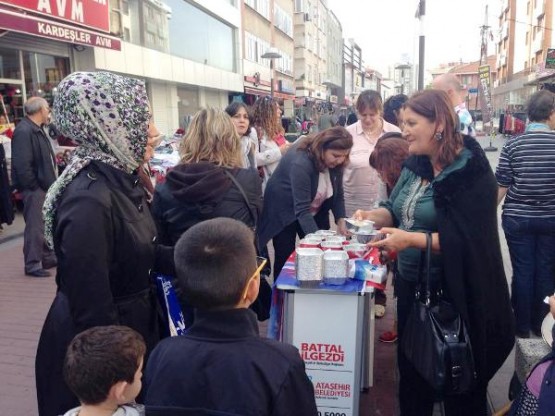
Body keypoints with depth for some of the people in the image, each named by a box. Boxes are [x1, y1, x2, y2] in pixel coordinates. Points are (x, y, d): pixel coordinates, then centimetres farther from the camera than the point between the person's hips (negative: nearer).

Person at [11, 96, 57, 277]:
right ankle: (32, 265, 8)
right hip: (34, 188, -10)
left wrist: (50, 182, 12)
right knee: (35, 226, -2)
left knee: (47, 224, 18)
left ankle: (48, 257, 30)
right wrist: (34, 186, -18)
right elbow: (22, 164, -24)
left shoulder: (37, 129, 14)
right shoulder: (24, 131, -18)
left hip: (44, 186, 10)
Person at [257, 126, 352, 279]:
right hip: (285, 212, -6)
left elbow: (338, 194, -4)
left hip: (315, 212, 6)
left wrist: (341, 221, -19)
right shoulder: (300, 162, -35)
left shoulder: (335, 162, -14)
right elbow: (302, 209, -38)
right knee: (285, 259, 0)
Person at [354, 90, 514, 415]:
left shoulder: (472, 172, -19)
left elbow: (468, 239, -25)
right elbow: (397, 209, 13)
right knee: (410, 367, 23)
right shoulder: (415, 164, 3)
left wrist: (412, 239, -32)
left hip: (453, 293, -7)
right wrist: (373, 216, -7)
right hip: (411, 284, 7)